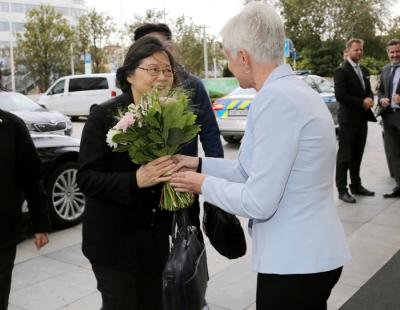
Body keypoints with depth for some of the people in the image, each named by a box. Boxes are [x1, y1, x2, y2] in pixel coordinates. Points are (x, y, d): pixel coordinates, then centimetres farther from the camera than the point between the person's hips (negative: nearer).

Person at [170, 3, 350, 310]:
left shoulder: (276, 98, -22)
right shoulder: (294, 89, 8)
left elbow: (258, 201, -22)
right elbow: (257, 171, 11)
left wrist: (203, 184, -7)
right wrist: (199, 164, 11)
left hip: (295, 260, -9)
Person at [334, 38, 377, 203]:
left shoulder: (364, 71, 15)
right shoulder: (341, 71, -10)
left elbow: (369, 91, 20)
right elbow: (340, 95, -19)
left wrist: (370, 100, -3)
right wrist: (362, 103, -16)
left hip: (362, 119, 8)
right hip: (348, 120, -8)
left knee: (357, 155, 15)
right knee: (345, 156, -3)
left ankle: (356, 185, 25)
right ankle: (342, 190, 3)